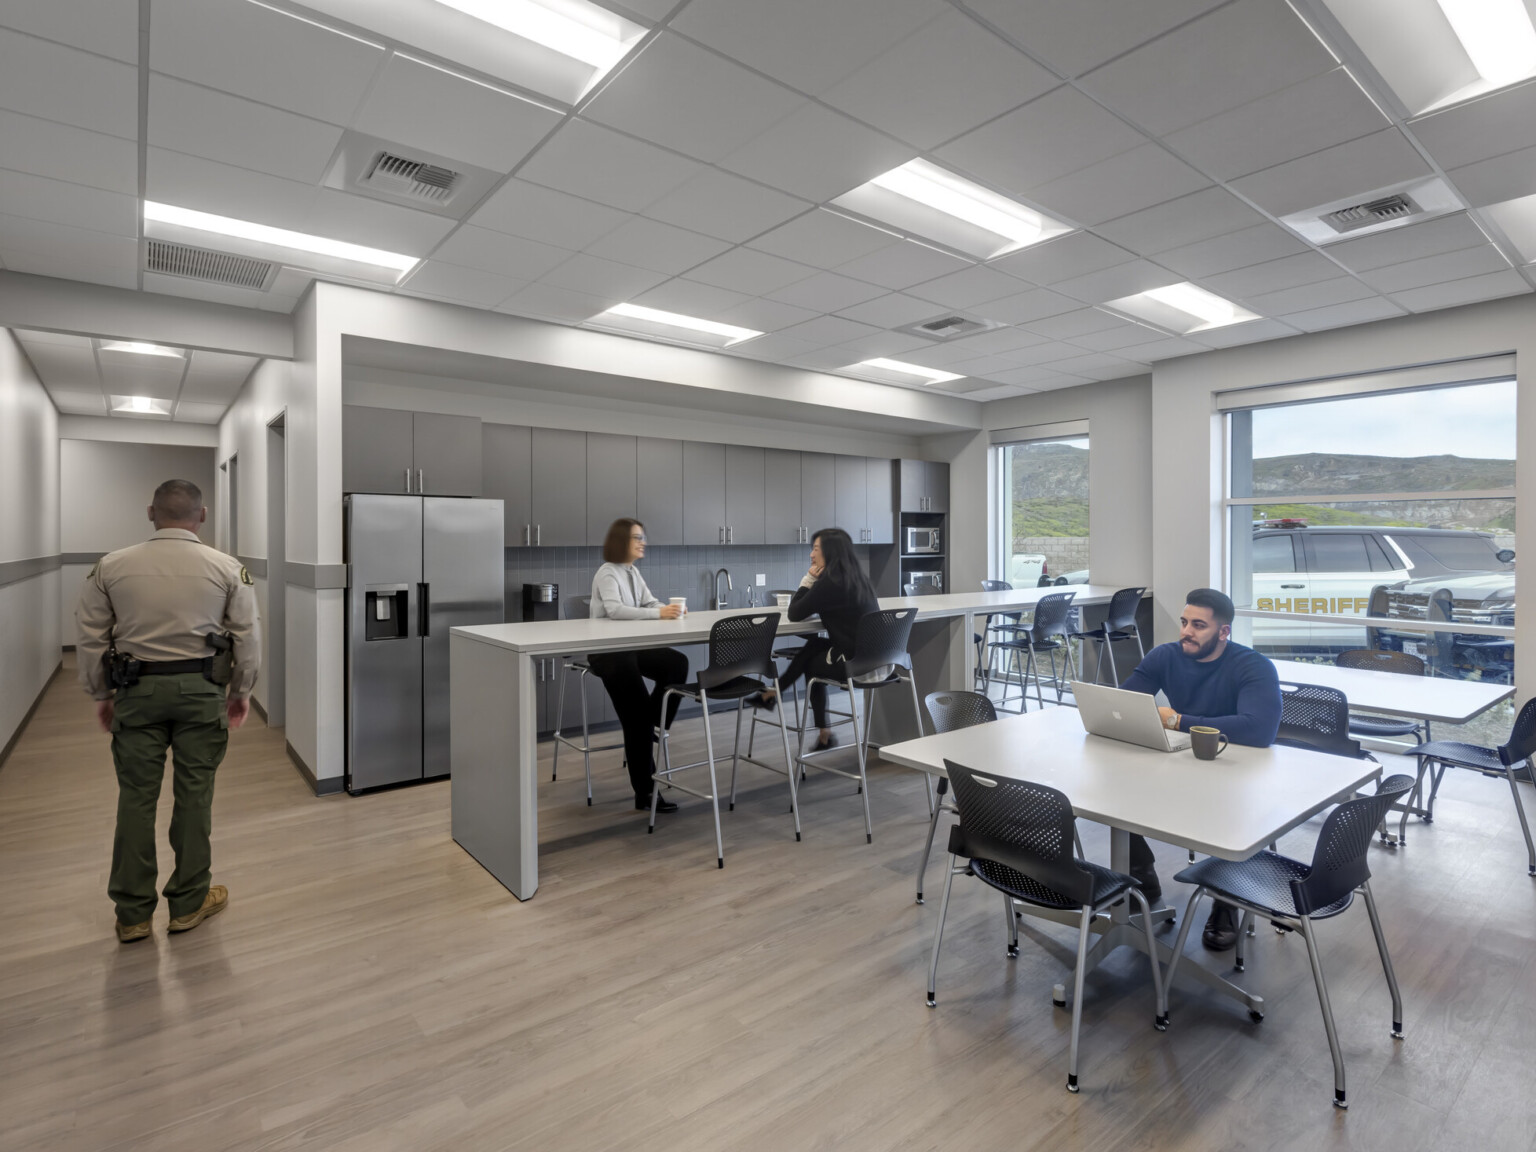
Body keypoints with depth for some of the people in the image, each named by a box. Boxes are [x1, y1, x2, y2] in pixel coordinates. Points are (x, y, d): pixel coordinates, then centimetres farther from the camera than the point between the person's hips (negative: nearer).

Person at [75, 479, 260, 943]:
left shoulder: (111, 566, -1)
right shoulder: (227, 568, -5)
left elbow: (90, 637, 4)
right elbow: (246, 636, -1)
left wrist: (101, 694, 16)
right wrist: (242, 690, 12)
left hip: (136, 689, 1)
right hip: (201, 688, -1)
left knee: (136, 796, 9)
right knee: (194, 795, 8)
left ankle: (132, 914, 19)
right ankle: (188, 903, 19)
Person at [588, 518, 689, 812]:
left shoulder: (633, 572, 14)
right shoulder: (607, 573, -14)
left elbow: (650, 602, 8)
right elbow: (615, 610, -31)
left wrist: (669, 608, -15)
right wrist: (658, 614, -37)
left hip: (631, 646, 8)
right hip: (606, 651, -8)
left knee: (678, 663, -11)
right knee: (636, 717, -13)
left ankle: (649, 728, 4)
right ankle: (645, 793, -5)